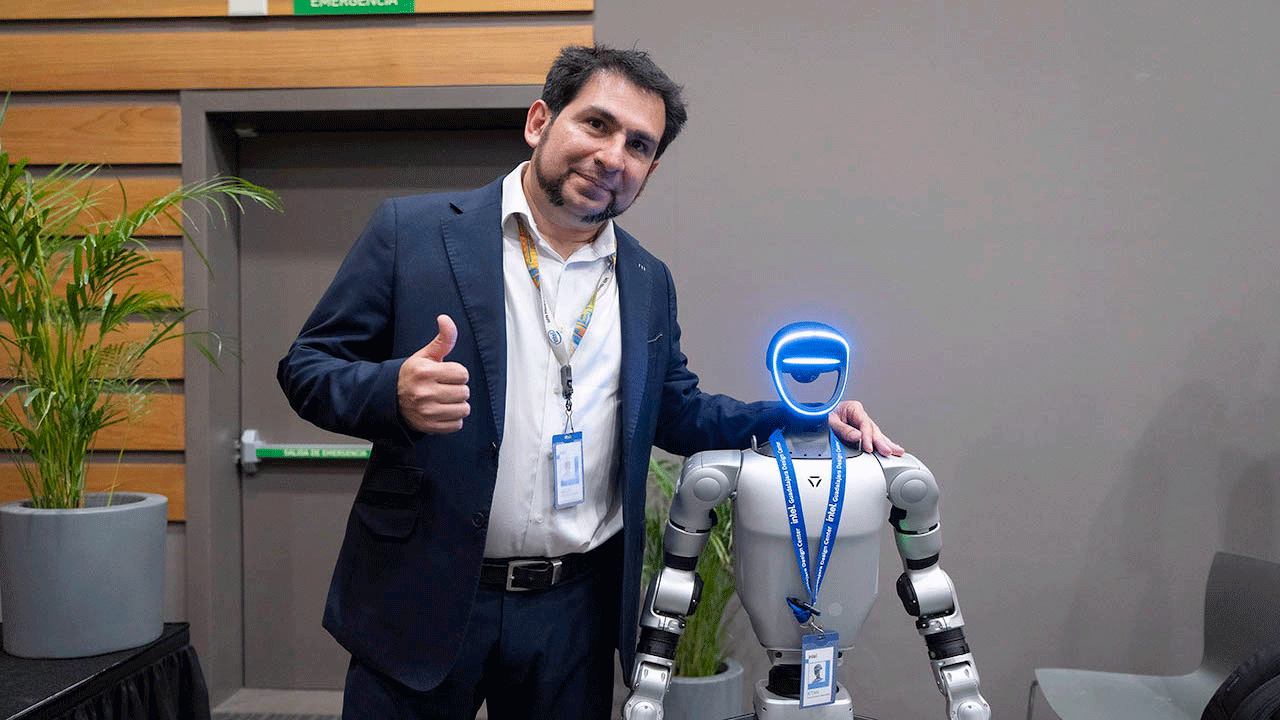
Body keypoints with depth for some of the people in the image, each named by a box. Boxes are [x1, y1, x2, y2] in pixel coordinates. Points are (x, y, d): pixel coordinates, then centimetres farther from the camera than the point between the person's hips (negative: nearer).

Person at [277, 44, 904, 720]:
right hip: (422, 600, -3)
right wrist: (395, 391, -25)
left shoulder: (648, 283, 7)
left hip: (575, 613, 4)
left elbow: (674, 410, 17)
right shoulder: (411, 231, -5)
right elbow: (307, 367, -3)